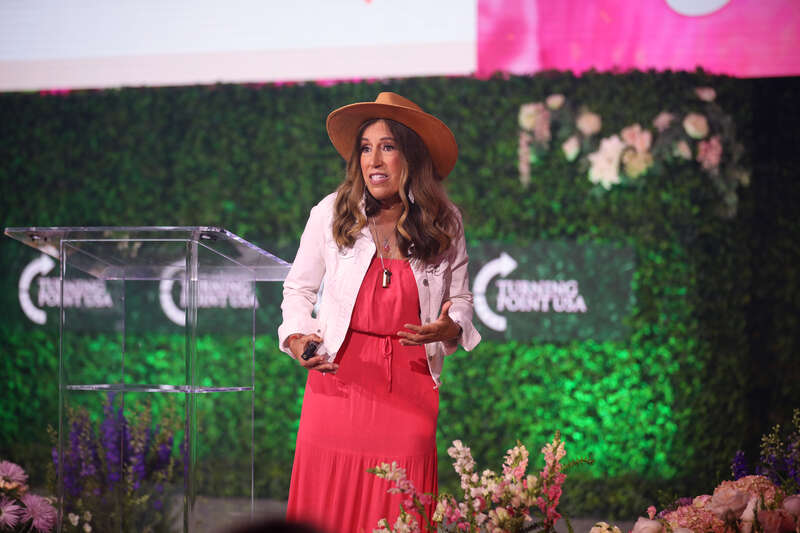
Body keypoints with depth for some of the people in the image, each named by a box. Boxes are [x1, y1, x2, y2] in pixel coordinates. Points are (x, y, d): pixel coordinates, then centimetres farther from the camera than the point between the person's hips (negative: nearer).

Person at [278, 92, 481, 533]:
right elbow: (299, 287, 13)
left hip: (409, 382, 0)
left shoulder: (444, 224, 4)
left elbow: (460, 298, 15)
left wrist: (450, 328, -7)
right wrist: (296, 337, -4)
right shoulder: (330, 214, 1)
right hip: (339, 376, 0)